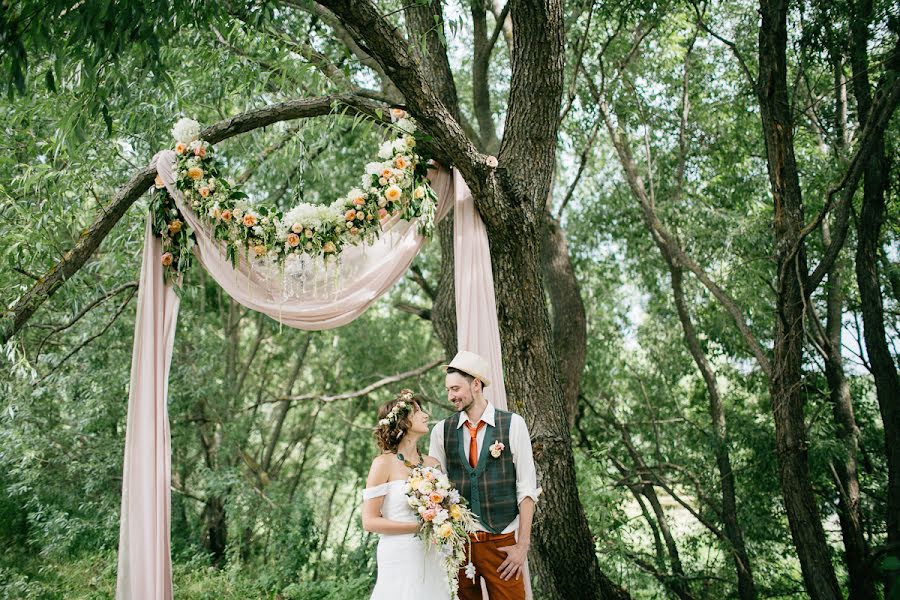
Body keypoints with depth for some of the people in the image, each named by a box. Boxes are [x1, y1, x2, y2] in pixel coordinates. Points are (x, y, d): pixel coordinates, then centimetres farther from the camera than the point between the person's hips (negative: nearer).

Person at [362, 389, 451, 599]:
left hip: (431, 558, 5)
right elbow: (369, 521, -10)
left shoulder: (433, 464, 9)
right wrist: (419, 527, -15)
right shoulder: (384, 463, -6)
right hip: (400, 560, -5)